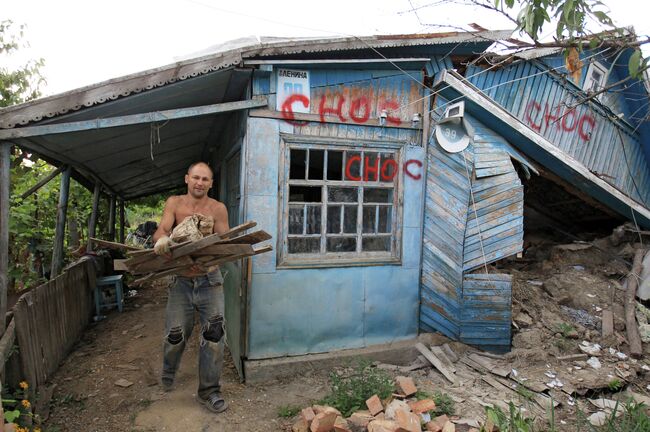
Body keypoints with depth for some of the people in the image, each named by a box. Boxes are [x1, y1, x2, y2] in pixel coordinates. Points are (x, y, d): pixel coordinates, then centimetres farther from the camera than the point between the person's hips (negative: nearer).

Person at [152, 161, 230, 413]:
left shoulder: (218, 209, -2)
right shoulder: (174, 203, 1)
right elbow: (161, 230, -12)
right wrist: (162, 239, -37)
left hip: (209, 279, 0)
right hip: (181, 280, 1)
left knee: (214, 332, -5)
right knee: (176, 334, 6)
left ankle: (209, 391, 14)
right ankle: (168, 371, 42)